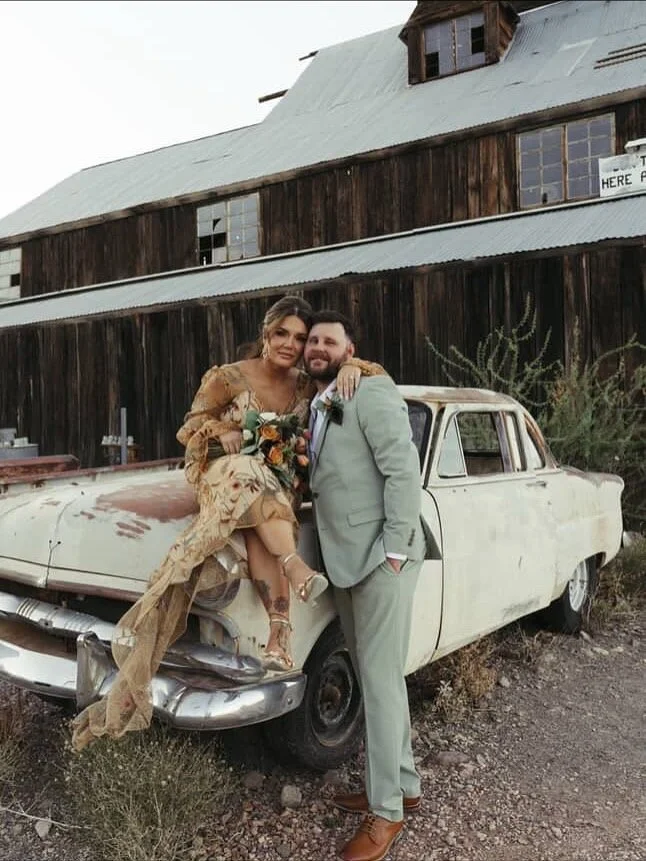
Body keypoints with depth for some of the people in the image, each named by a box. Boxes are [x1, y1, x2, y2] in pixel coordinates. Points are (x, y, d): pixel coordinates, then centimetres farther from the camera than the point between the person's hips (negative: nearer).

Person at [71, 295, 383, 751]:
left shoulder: (309, 386, 4)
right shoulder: (230, 377, -3)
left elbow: (379, 378, 4)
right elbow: (190, 427, 5)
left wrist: (352, 368, -19)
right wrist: (222, 433, -16)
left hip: (279, 489, 1)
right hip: (223, 479, -1)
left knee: (263, 530, -35)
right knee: (250, 474, -38)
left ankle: (280, 633, -43)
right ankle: (296, 566, -46)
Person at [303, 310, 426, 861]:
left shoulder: (371, 393, -10)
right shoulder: (317, 408, 16)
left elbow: (404, 471, -17)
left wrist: (394, 552, -20)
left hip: (381, 556, -8)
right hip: (346, 560, 9)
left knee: (381, 680, -1)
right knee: (375, 678, 16)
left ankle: (387, 809, 13)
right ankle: (403, 785, 32)